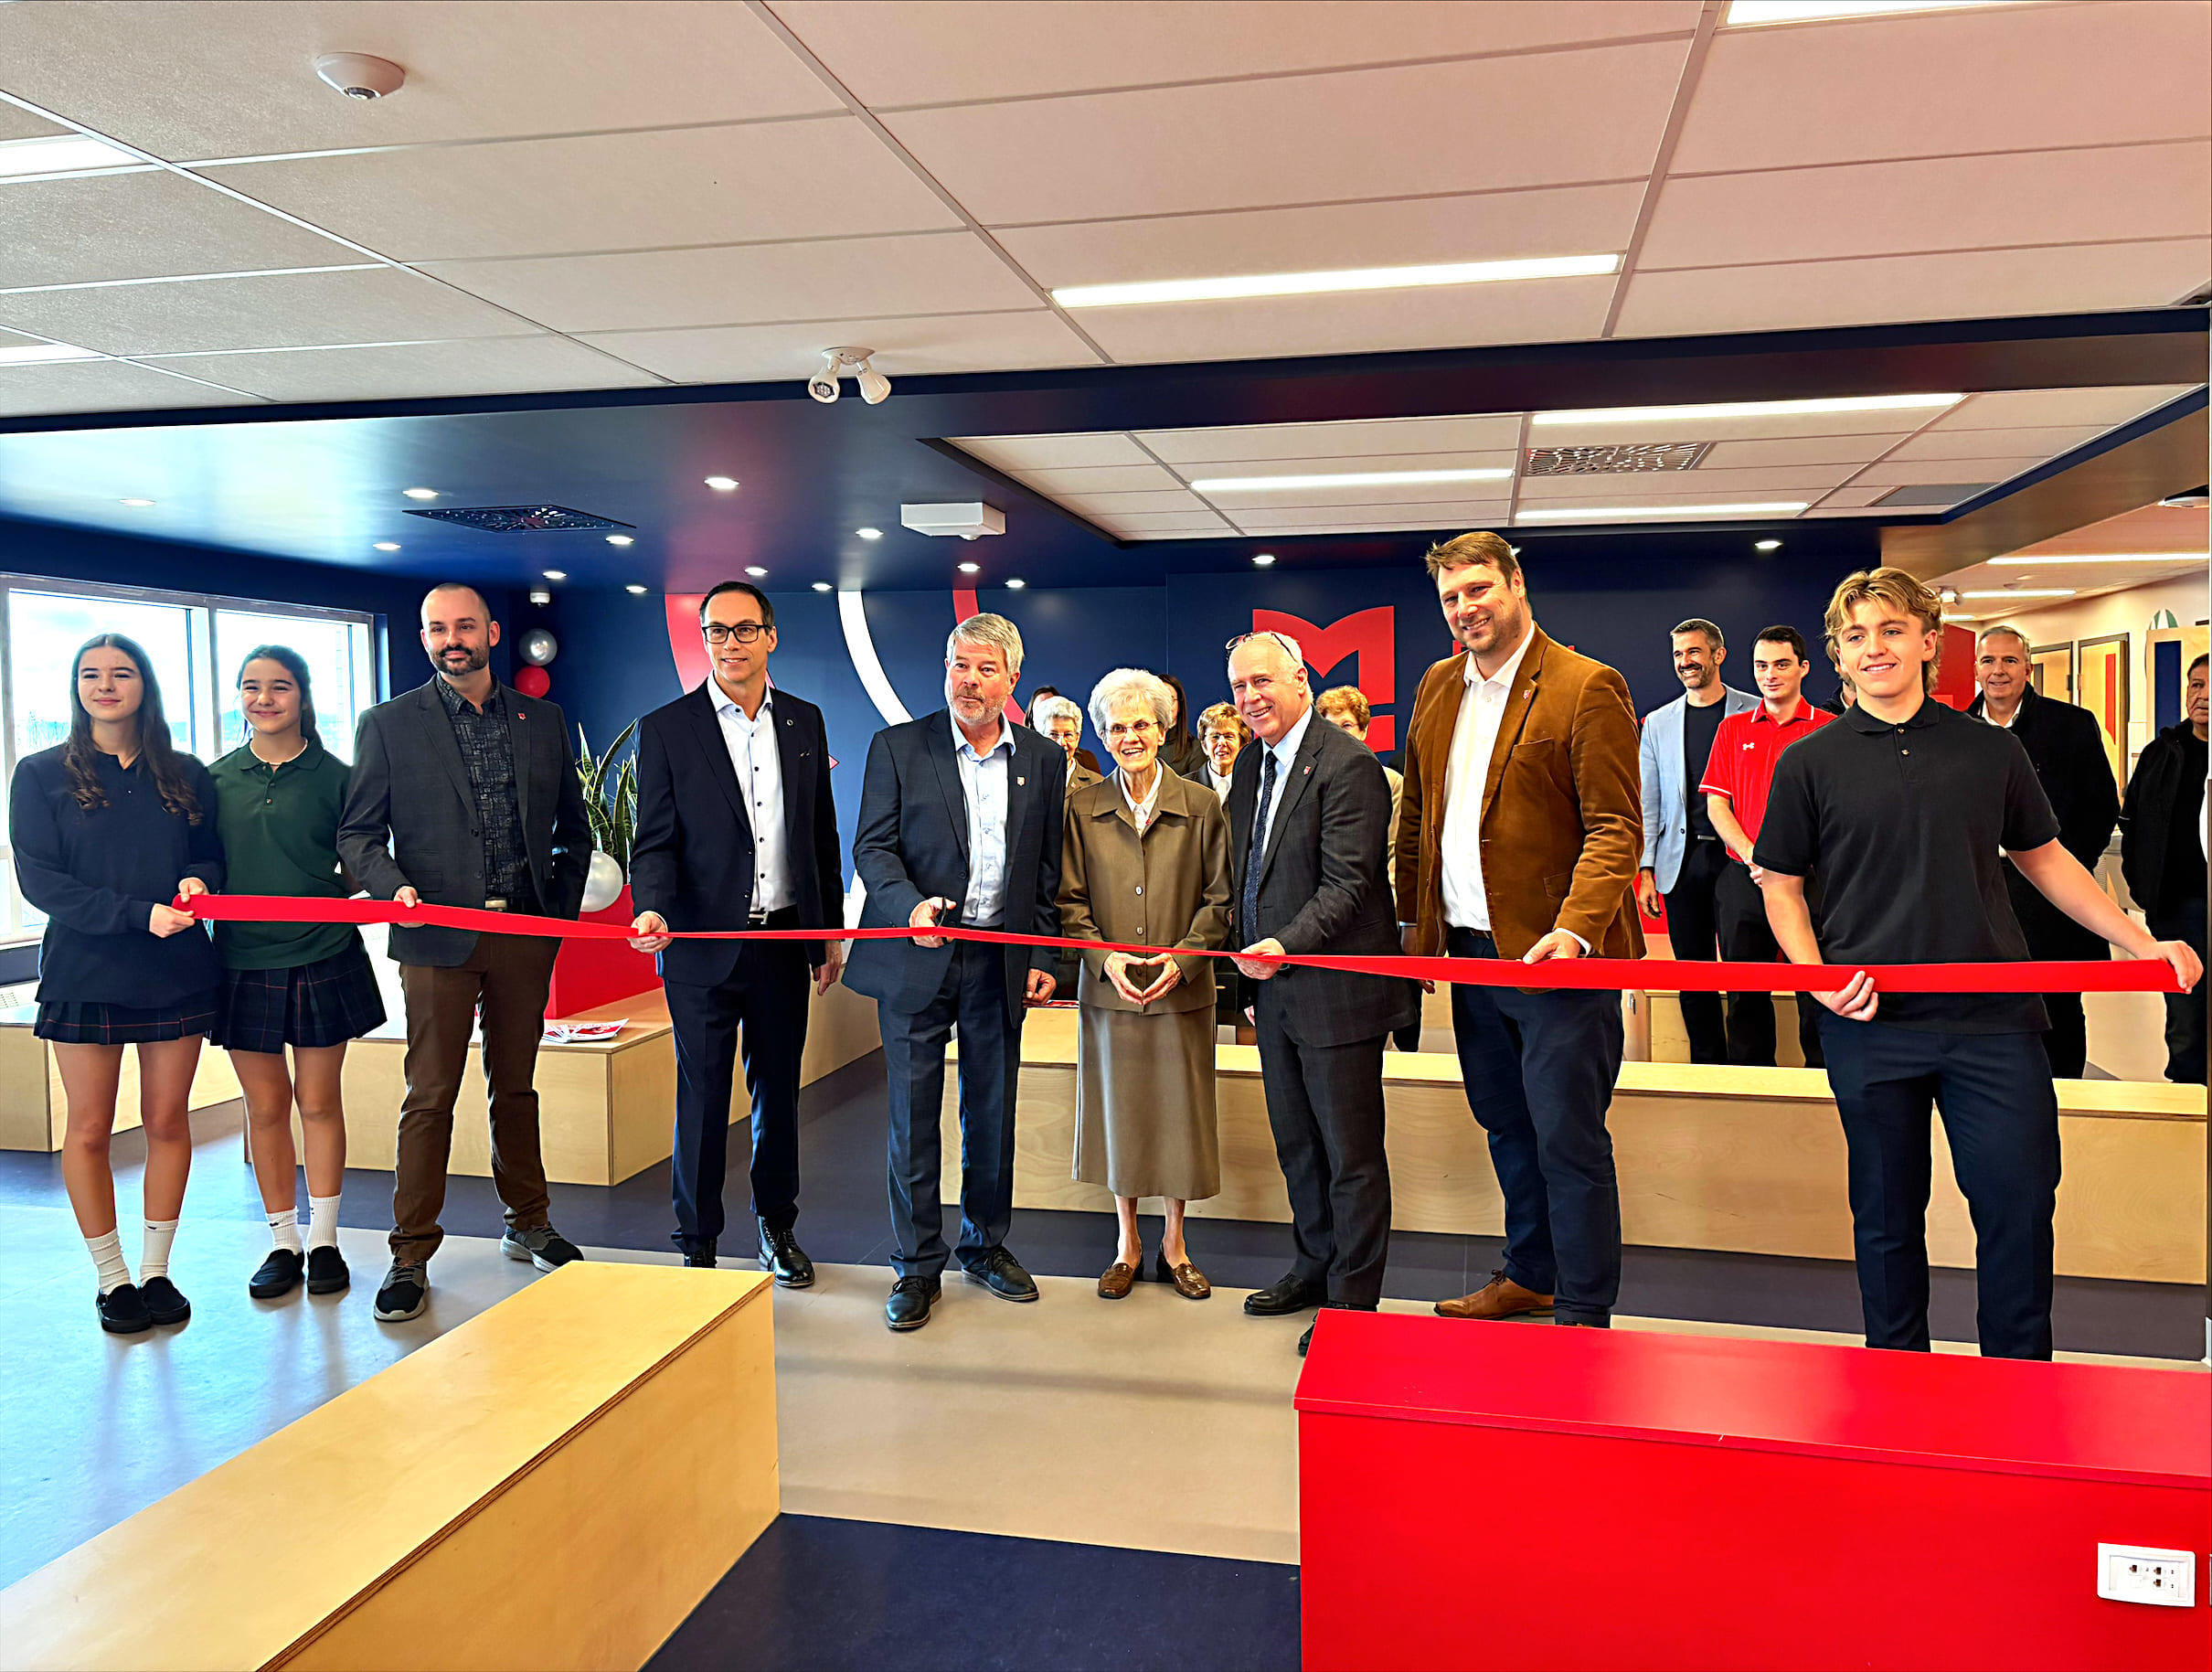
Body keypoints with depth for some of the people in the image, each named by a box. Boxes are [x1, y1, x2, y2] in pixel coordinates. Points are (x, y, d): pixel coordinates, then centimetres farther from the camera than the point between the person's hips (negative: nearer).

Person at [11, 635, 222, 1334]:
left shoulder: (186, 776, 6)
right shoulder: (41, 775, 0)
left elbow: (214, 855, 14)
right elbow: (37, 879, -8)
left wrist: (199, 879, -10)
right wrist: (138, 914, -19)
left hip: (176, 972, 2)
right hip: (84, 974, -2)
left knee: (168, 1120, 6)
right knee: (90, 1127, 4)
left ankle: (156, 1270, 19)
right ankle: (112, 1277, 17)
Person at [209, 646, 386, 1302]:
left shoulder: (333, 776, -1)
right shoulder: (216, 779, 6)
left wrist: (328, 901, -15)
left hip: (321, 959, -2)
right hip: (244, 961, 2)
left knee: (319, 1101, 6)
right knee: (266, 1104, 8)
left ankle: (324, 1240, 18)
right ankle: (283, 1241, 21)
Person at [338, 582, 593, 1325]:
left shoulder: (543, 720, 10)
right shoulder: (388, 725, 4)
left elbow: (573, 828, 15)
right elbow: (358, 832, 2)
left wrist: (561, 908, 6)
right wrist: (393, 886, -16)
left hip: (525, 935, 2)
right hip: (439, 936, -2)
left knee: (516, 1087, 13)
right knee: (430, 1097, 0)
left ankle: (528, 1225, 26)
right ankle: (411, 1255, 10)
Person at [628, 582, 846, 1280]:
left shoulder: (804, 721, 7)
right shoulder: (664, 730, -3)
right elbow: (654, 842, -5)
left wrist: (831, 931, 11)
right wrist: (654, 909, -25)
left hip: (785, 942, 3)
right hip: (702, 947, -3)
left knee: (778, 1090, 14)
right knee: (702, 1098, 4)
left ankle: (777, 1226, 30)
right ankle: (697, 1243, 19)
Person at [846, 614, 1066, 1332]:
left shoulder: (1043, 759, 6)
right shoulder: (898, 746, -1)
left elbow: (1048, 868, 9)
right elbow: (872, 845, -5)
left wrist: (1044, 956, 4)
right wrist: (910, 905, -23)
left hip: (1001, 960, 2)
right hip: (916, 956, -2)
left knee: (993, 1111, 12)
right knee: (913, 1112, 3)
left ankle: (985, 1245, 30)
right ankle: (917, 1266, 16)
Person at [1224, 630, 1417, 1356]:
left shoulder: (1347, 766, -16)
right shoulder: (1251, 764, 11)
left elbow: (1346, 886, -21)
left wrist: (1284, 947, -31)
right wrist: (1251, 958, 13)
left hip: (1336, 990, -8)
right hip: (1274, 990, 8)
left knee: (1351, 1154, 4)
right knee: (1295, 1142, 20)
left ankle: (1353, 1297, 18)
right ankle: (1315, 1265, 36)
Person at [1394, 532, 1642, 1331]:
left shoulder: (1587, 688, -10)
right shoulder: (1438, 688, 11)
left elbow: (1616, 829, -15)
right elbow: (1417, 817, 17)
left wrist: (1574, 928, -28)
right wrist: (1416, 923, 13)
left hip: (1557, 951, -7)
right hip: (1473, 948, 7)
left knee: (1569, 1140, 1)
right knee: (1508, 1128, 19)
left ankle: (1584, 1316, 15)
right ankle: (1529, 1276, 37)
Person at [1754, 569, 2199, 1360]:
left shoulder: (1991, 750, 8)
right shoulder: (1809, 763, 2)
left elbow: (2045, 857, 17)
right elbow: (1780, 882, 6)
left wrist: (2141, 941, 8)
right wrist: (1817, 976, -9)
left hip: (1994, 1018, 2)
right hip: (1869, 1024, -1)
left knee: (2021, 1200, 1)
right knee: (1888, 1211, 8)